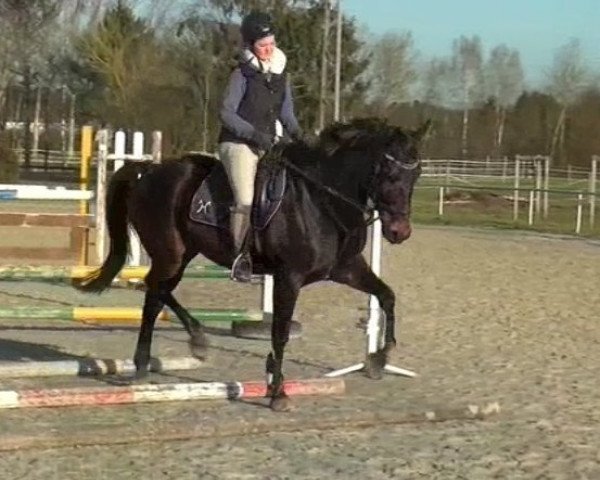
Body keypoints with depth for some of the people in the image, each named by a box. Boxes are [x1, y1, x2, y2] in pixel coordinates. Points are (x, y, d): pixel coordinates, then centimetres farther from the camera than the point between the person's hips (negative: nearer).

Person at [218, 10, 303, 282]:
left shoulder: (281, 74, 11)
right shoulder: (242, 74, -5)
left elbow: (287, 114, 17)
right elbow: (226, 114, -9)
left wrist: (297, 135, -2)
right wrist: (254, 133, -20)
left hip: (269, 146, 6)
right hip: (239, 144, -6)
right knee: (246, 200, -22)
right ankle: (240, 257, -12)